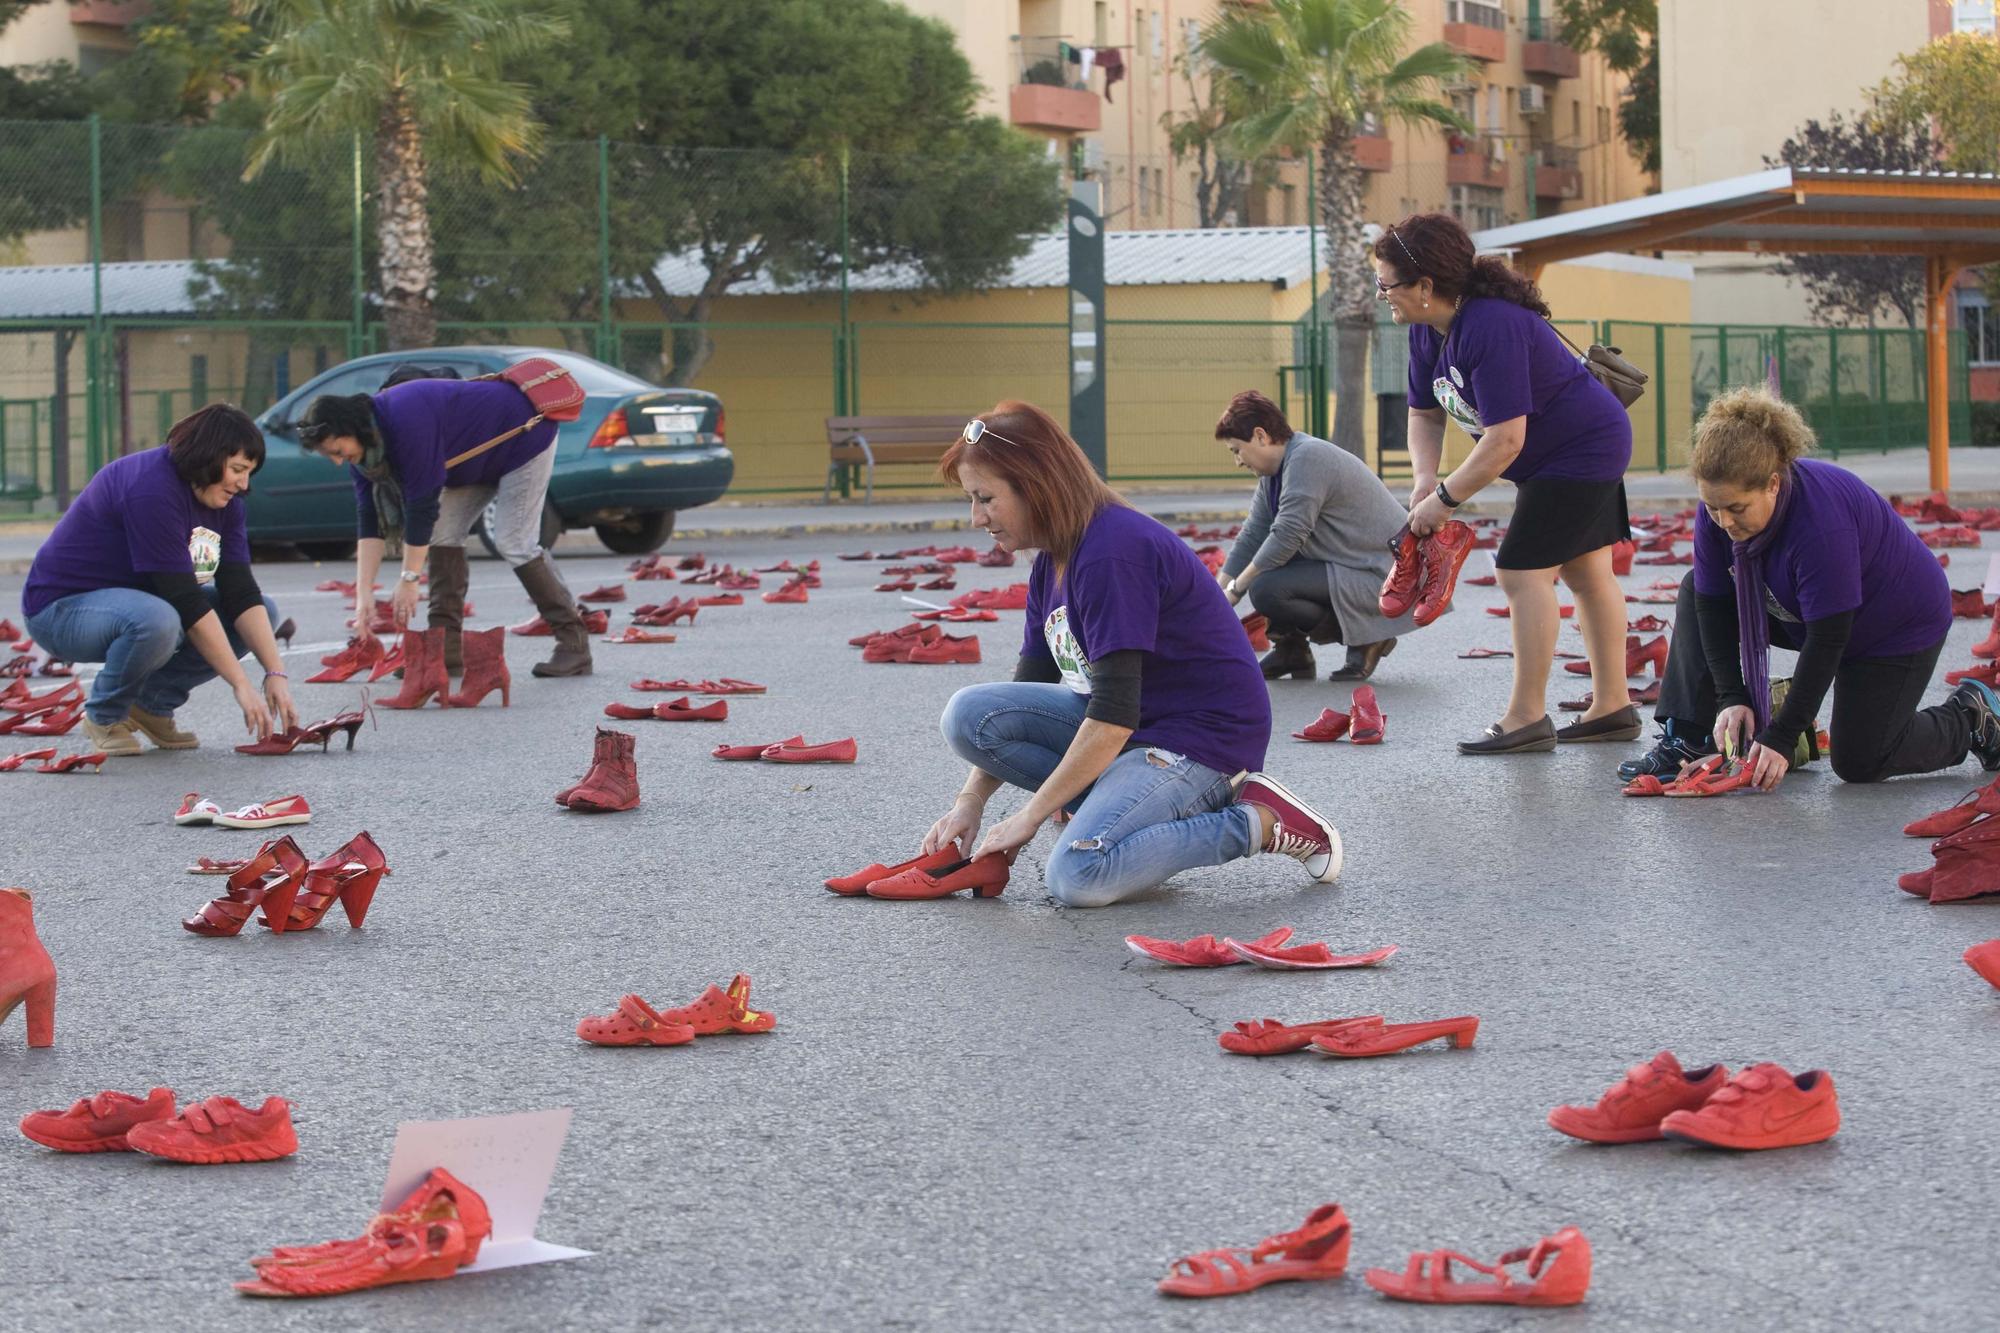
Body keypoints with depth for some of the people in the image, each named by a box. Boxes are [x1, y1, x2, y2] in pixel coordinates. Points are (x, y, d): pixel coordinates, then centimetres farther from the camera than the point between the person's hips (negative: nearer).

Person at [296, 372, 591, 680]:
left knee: (514, 542, -15)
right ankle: (446, 651, -4)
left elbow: (422, 504, -35)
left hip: (524, 437, -9)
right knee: (442, 532, -3)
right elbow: (369, 520, -10)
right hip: (480, 456, 9)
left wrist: (408, 580, -28)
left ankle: (574, 645, -9)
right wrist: (363, 597, -16)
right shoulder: (363, 445, -9)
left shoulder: (407, 423, -37)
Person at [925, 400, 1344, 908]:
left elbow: (1114, 715, -25)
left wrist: (1029, 816, -18)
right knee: (970, 714, -9)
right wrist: (970, 802, 1)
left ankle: (1260, 821, -12)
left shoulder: (1113, 553, -23)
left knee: (1077, 876, -29)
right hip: (1130, 728, 9)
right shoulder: (1053, 562, 8)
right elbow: (1025, 692, 13)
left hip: (1203, 737, -9)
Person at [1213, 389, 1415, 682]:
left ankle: (1366, 639, -8)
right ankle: (1291, 651, 13)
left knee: (1266, 589, -24)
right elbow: (1251, 539, 9)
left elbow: (1286, 538, -25)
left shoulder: (1308, 458, -21)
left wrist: (1234, 590, -15)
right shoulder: (1273, 472, 9)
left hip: (1382, 579, -10)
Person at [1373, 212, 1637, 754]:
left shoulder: (1493, 328, -32)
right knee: (1587, 573, 13)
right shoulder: (1427, 329, -2)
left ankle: (1527, 718, -7)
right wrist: (1425, 476, -11)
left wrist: (1446, 497, -24)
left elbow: (1504, 441, -33)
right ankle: (1612, 708, 20)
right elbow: (1424, 411, 8)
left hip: (1582, 451, -10)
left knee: (1524, 571, -11)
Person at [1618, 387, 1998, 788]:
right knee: (1696, 592, -5)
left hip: (1899, 624, -7)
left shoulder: (1822, 524, -41)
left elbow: (1827, 642, -37)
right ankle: (1687, 741, -9)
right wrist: (1731, 698, -22)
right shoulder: (1718, 509, -20)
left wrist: (1783, 738, -36)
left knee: (1859, 763, -11)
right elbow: (1714, 607, -12)